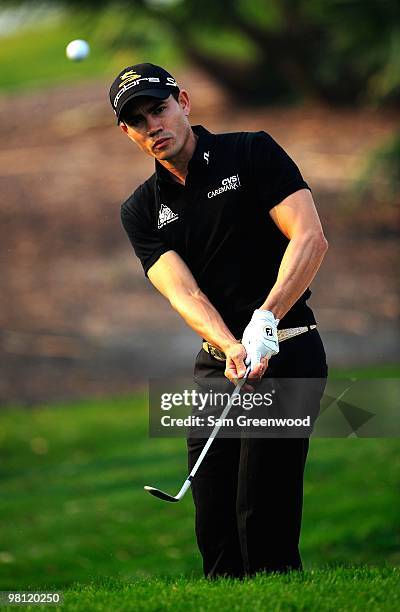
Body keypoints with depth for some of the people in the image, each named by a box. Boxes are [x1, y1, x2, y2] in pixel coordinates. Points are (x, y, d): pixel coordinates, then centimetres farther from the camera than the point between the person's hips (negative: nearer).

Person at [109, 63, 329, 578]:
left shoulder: (253, 153, -3)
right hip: (216, 362, 5)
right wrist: (232, 347, -27)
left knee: (264, 521, -13)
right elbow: (182, 291, -8)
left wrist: (264, 322, -26)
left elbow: (310, 238, -14)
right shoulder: (141, 211, 8)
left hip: (286, 352, -5)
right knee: (215, 531, 3)